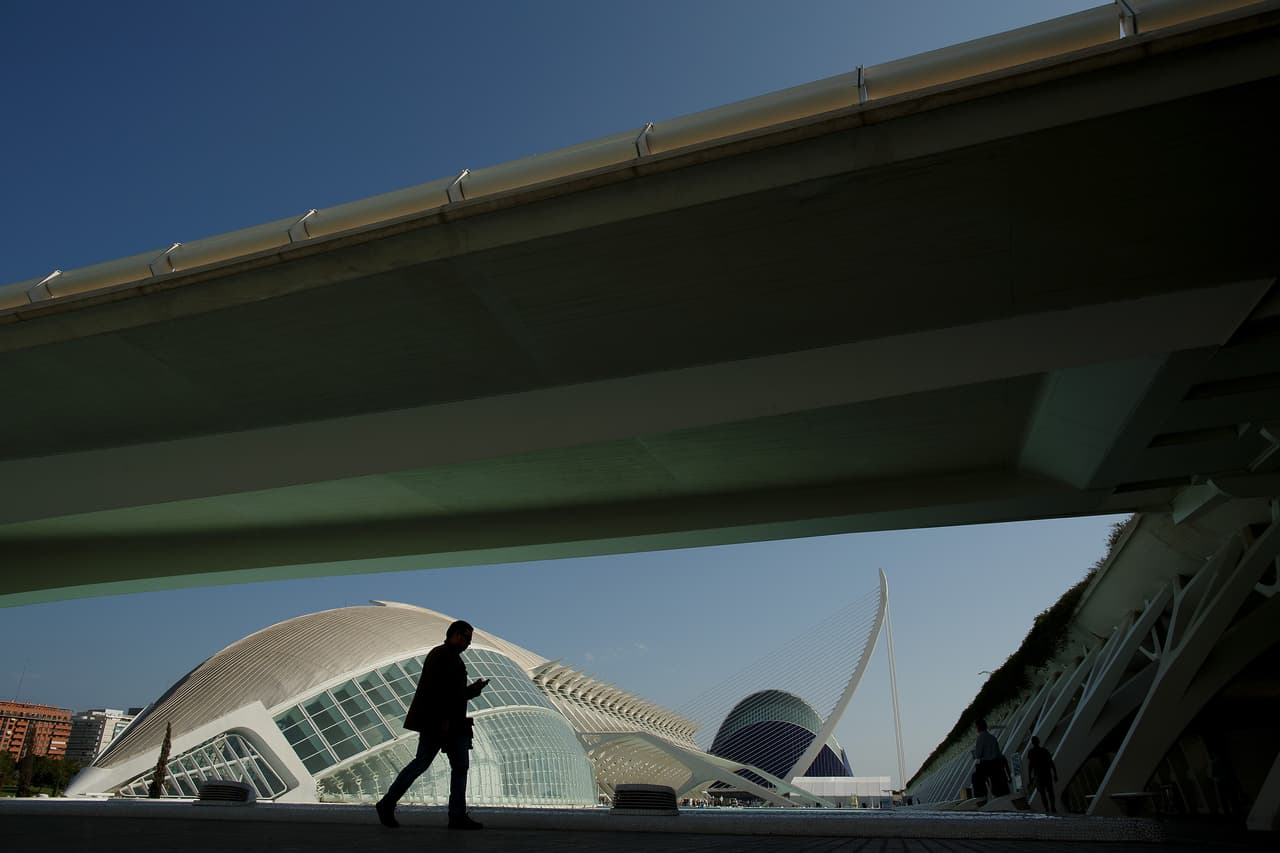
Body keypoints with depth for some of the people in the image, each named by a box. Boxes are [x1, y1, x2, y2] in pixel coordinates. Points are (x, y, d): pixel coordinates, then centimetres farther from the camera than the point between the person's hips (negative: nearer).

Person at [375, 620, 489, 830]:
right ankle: (387, 804, 11)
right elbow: (434, 689, -20)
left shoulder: (453, 659, 20)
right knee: (421, 763, -3)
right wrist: (443, 719, -23)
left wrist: (473, 688, 8)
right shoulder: (440, 655, -10)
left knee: (460, 766, 4)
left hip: (452, 724, 10)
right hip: (436, 722, -10)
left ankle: (458, 817, 5)